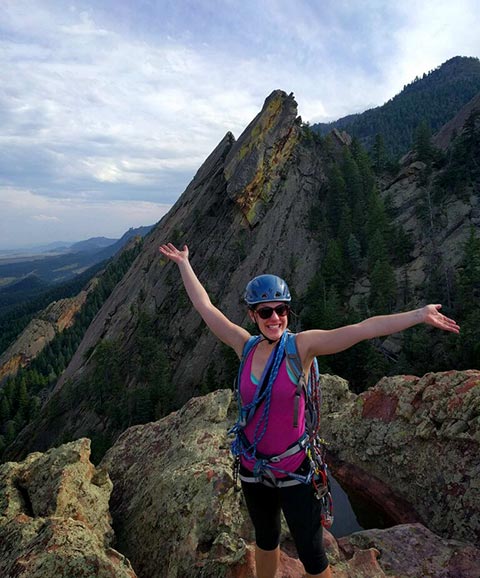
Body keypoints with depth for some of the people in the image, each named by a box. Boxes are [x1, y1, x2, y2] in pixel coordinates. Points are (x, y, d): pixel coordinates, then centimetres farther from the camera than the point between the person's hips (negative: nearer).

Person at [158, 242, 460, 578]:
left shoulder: (302, 346, -16)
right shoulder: (246, 347, -8)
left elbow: (364, 329, -26)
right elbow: (205, 306, 0)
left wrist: (419, 315, -32)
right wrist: (183, 263, 9)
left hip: (294, 471, -3)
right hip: (253, 468, 4)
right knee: (265, 541, 27)